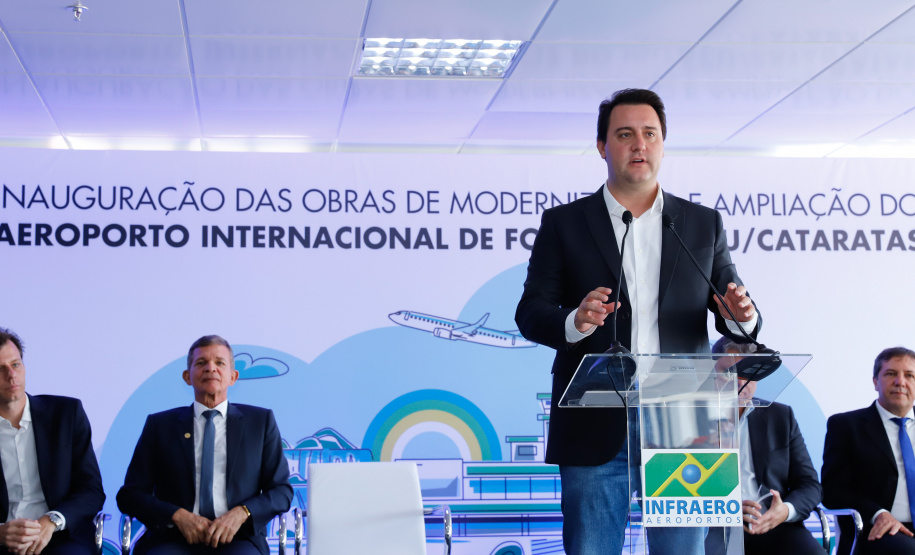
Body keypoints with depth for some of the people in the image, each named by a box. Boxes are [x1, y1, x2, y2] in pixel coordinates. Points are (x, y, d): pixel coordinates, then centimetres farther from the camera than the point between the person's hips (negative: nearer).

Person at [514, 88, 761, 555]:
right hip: (596, 428, -1)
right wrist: (575, 322, -20)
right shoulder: (564, 223, 8)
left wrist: (741, 316, -12)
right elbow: (530, 314, 1)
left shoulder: (704, 225, 13)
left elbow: (735, 316, 12)